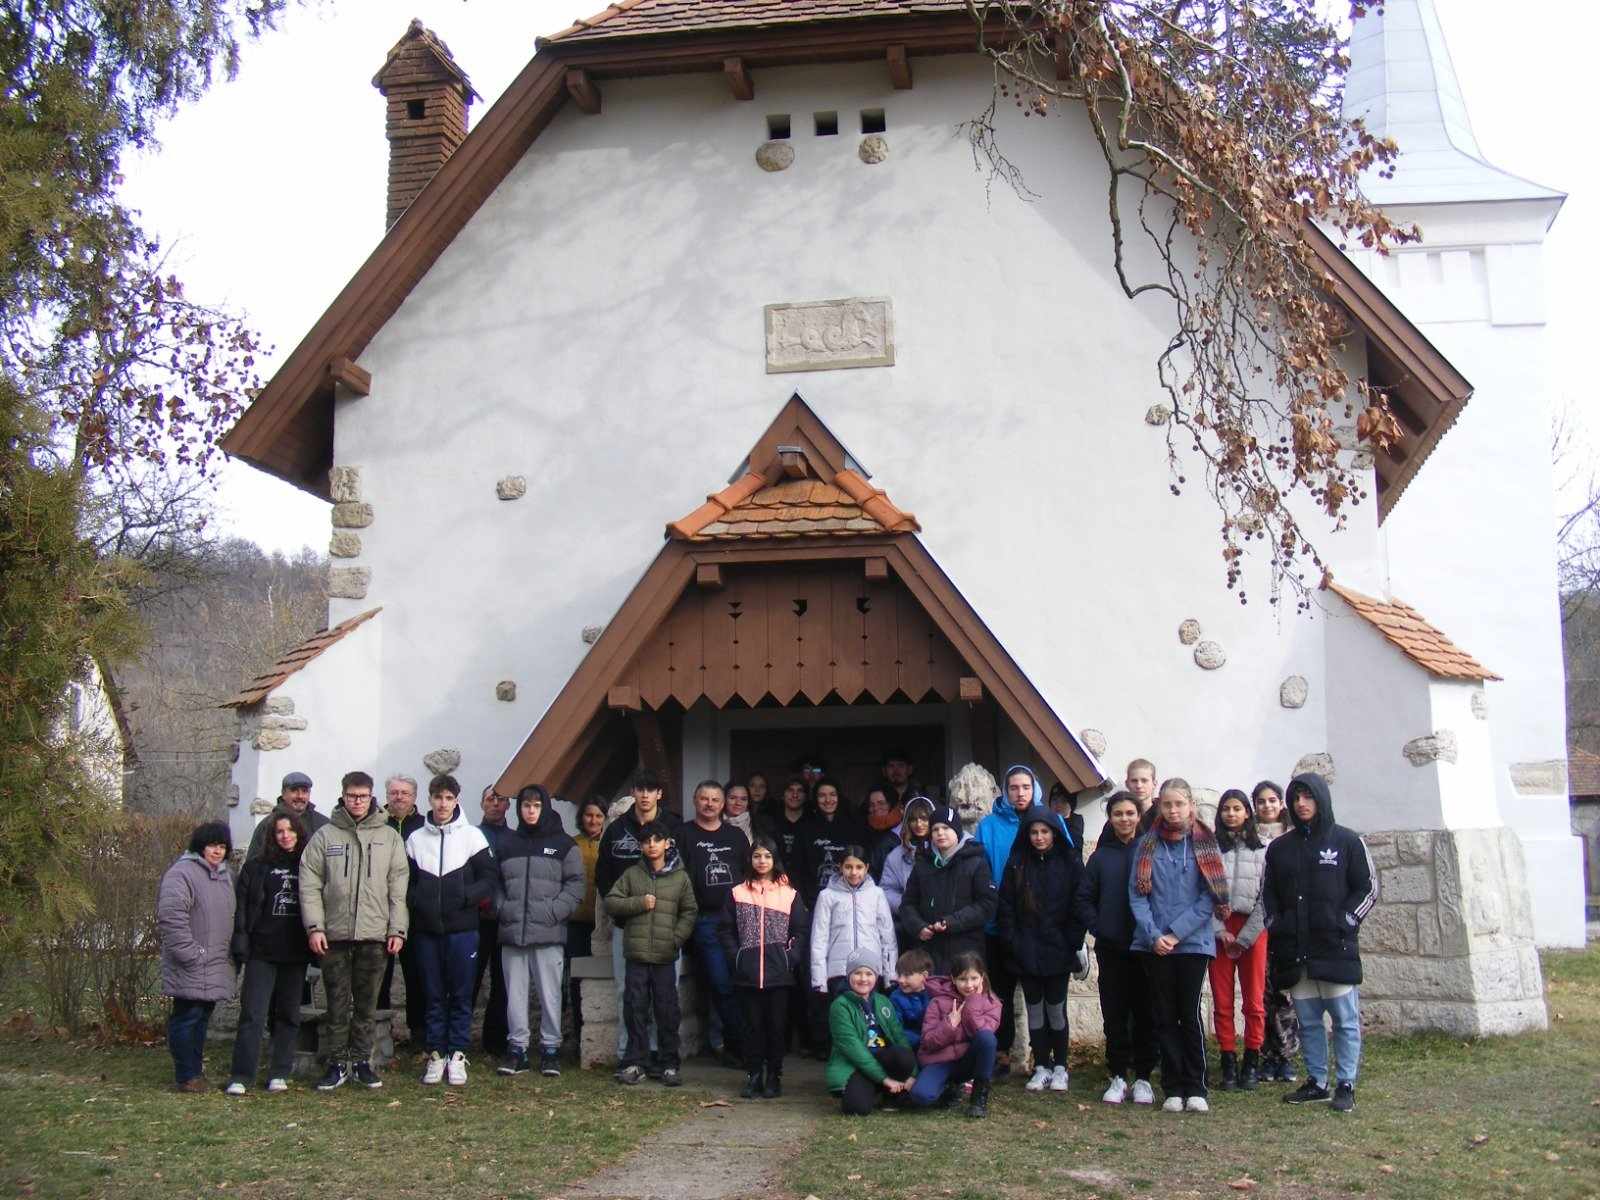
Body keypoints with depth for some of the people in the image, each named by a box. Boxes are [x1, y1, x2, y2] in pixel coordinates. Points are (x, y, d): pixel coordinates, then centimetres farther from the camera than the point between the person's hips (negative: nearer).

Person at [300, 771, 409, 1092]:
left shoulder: (389, 837, 8)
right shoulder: (324, 836, 5)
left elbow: (399, 888, 6)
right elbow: (309, 884, 1)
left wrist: (398, 929, -1)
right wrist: (314, 926, -7)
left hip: (375, 935, 1)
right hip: (335, 934, -1)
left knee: (367, 1004, 7)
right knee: (337, 1003, 4)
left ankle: (362, 1061, 17)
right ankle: (336, 1064, 13)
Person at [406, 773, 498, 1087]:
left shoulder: (472, 836, 1)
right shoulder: (415, 839, 8)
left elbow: (491, 878, 0)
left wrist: (466, 896, -14)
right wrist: (417, 902, -7)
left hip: (462, 928, -2)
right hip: (427, 930, 2)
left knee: (461, 994, 2)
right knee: (434, 996, 7)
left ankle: (457, 1055, 9)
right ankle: (436, 1054, 14)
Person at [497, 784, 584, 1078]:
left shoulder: (563, 844, 4)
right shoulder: (507, 844, 14)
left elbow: (576, 883, 0)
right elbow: (496, 883, 18)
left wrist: (554, 912, -11)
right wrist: (502, 909, 0)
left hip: (549, 933, -3)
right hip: (512, 932, 3)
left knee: (550, 992, 0)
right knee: (515, 992, 5)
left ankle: (550, 1047, 8)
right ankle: (517, 1048, 12)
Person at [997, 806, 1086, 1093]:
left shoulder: (1070, 863, 0)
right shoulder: (1016, 864, 4)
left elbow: (1078, 907, -2)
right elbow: (1005, 905, 3)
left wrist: (1075, 943, -7)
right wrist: (1011, 941, -5)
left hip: (1058, 950, -2)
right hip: (1026, 950, 2)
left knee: (1056, 1008, 4)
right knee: (1034, 1008, 7)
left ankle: (1060, 1067, 16)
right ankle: (1041, 1067, 15)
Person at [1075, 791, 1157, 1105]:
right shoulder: (1100, 857, 7)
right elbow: (1084, 899, 8)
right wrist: (1098, 929, -3)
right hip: (1111, 949, 2)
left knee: (1145, 1013, 3)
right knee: (1114, 1014, 5)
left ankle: (1142, 1077, 13)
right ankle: (1118, 1076, 14)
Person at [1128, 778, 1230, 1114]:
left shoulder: (1204, 844, 3)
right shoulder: (1147, 845, 7)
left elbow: (1210, 897, -4)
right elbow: (1137, 894, 2)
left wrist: (1176, 932, -11)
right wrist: (1152, 935, -11)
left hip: (1193, 943, -2)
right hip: (1154, 945, 2)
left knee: (1190, 1014, -2)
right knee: (1164, 1017, 4)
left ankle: (1196, 1088, 7)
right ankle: (1173, 1089, 10)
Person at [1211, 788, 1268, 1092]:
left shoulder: (1262, 850, 4)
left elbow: (1265, 896, -1)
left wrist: (1245, 937, -6)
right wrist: (1221, 931, -7)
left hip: (1252, 930, -1)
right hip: (1218, 931, 1)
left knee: (1254, 1000, 0)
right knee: (1222, 1001, 1)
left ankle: (1252, 1063, 10)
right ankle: (1228, 1063, 8)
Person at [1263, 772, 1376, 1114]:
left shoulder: (1346, 841, 1)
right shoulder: (1279, 848, 12)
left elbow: (1368, 889, 2)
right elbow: (1269, 894, 18)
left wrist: (1345, 922, -8)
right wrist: (1276, 927, 4)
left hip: (1336, 948, -4)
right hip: (1295, 951, 4)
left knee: (1345, 1019, -1)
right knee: (1307, 1021, 9)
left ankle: (1346, 1085, 6)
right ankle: (1316, 1082, 17)